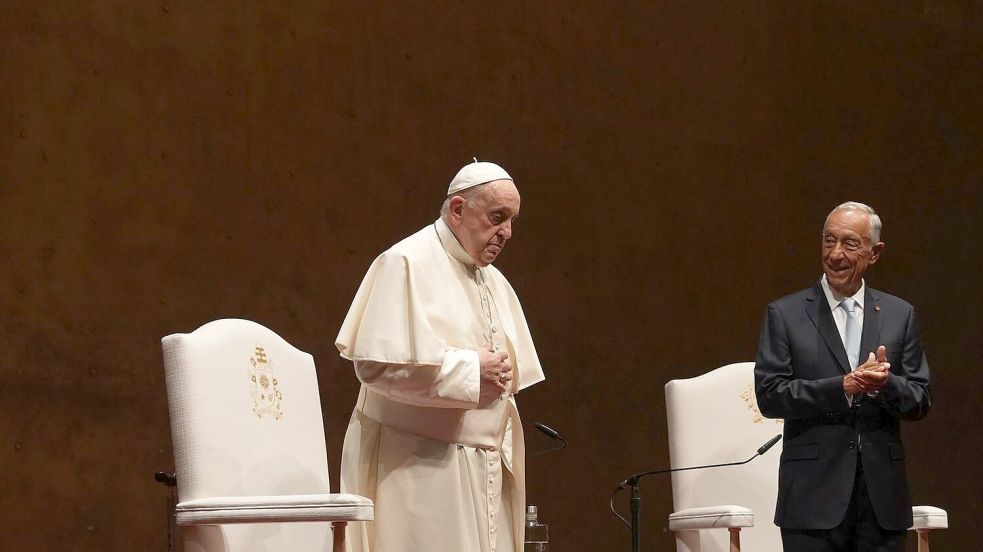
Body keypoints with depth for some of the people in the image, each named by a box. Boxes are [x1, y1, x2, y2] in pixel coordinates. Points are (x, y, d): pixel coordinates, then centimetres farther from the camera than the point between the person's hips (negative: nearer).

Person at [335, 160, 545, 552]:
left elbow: (515, 369, 23)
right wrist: (469, 370, -14)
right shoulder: (406, 264, -7)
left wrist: (500, 373, -2)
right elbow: (374, 362, -17)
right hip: (417, 466, -7)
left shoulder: (494, 282, 17)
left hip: (485, 471, 7)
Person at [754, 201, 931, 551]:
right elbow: (769, 395, -6)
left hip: (882, 495, 3)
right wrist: (843, 386, -17)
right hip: (814, 493, -2)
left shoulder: (900, 315, 11)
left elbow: (921, 401, 8)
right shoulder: (785, 315, 3)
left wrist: (885, 384, -14)